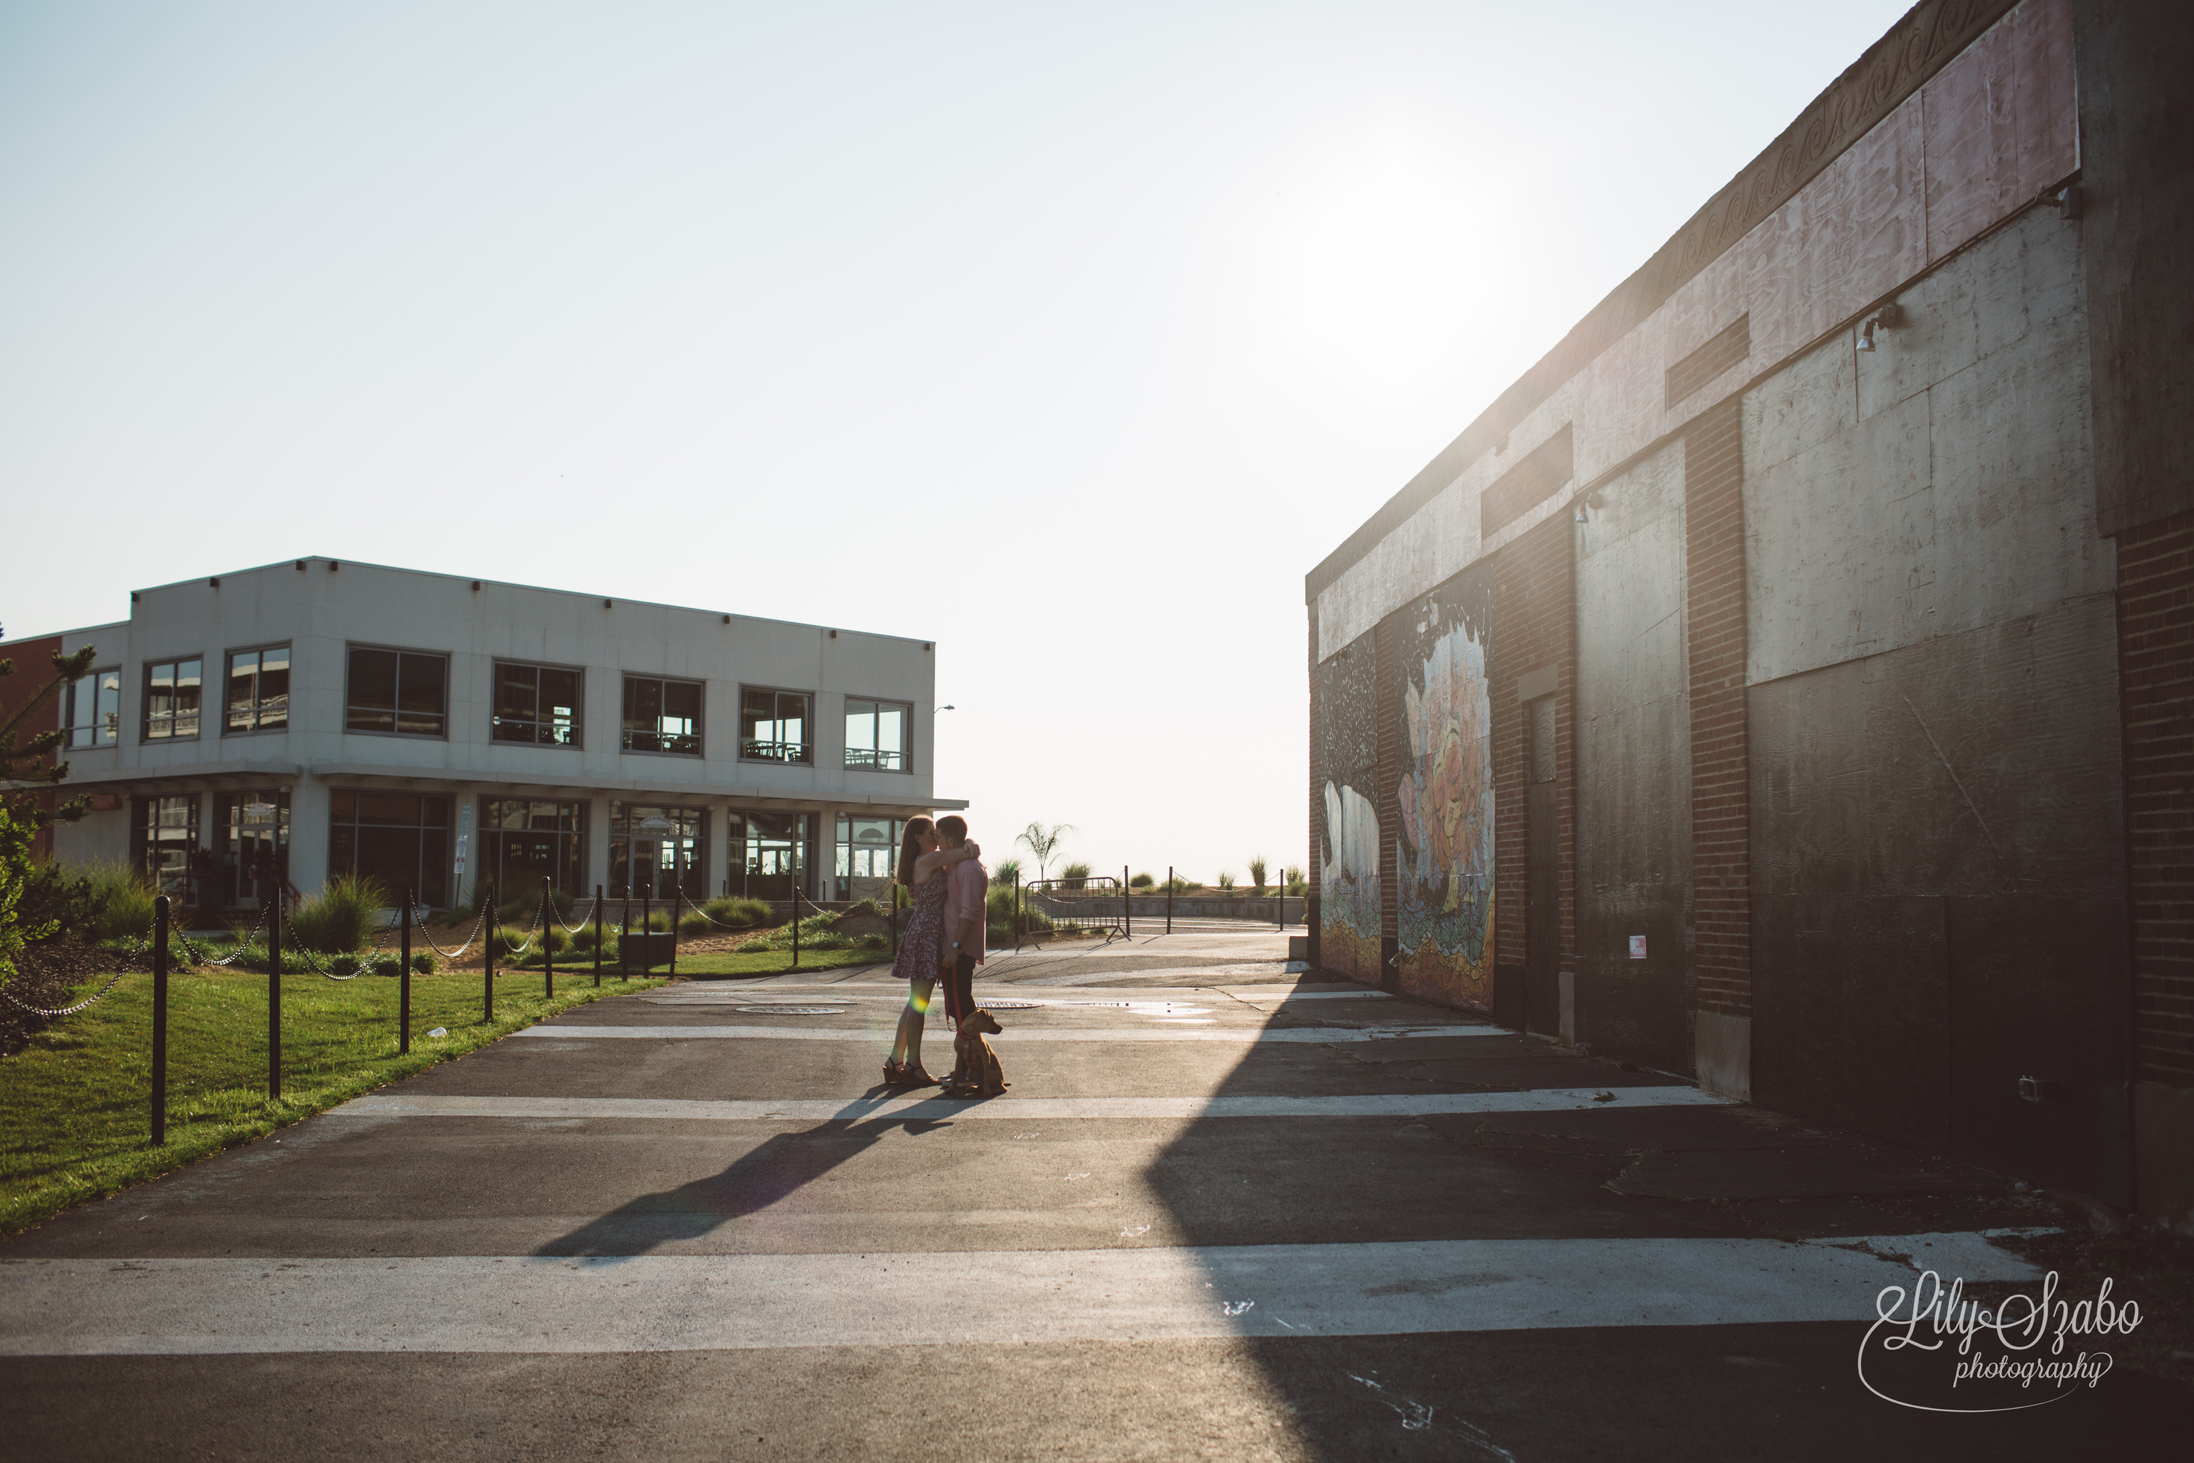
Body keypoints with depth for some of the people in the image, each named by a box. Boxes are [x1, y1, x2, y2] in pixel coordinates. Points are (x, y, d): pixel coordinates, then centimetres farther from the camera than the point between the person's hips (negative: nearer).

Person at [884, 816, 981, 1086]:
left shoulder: (926, 862, 16)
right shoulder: (929, 860, -12)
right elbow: (973, 852, -13)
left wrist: (965, 848, -2)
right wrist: (971, 849, 9)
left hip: (924, 935, 10)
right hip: (926, 935, -10)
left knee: (915, 1002, 14)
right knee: (919, 1003, -4)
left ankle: (896, 1061, 19)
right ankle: (913, 1066, 1)